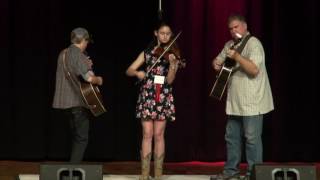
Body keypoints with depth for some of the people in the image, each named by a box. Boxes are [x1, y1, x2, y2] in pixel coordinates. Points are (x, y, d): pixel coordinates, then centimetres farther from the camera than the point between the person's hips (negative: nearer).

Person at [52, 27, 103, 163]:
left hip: (65, 101, 8)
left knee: (76, 136, 20)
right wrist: (98, 80, -7)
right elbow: (89, 78, -27)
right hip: (77, 101, -8)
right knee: (82, 138, -4)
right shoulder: (79, 56, -15)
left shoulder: (63, 54, 11)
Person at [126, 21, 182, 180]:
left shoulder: (173, 54, 2)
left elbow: (169, 80, -8)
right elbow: (129, 71, 6)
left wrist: (172, 64, -25)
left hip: (163, 97, -1)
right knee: (147, 134, -3)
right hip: (147, 96, 1)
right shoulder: (147, 52, 9)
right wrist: (138, 73, -15)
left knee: (158, 135, -1)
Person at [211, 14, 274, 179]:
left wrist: (236, 57, -29)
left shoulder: (254, 44, -12)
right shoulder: (230, 44, 14)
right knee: (231, 136, 13)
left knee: (252, 138, -6)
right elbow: (219, 60, 24)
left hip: (252, 102, -8)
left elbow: (254, 69, -22)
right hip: (235, 101, 9)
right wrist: (217, 64, 1)